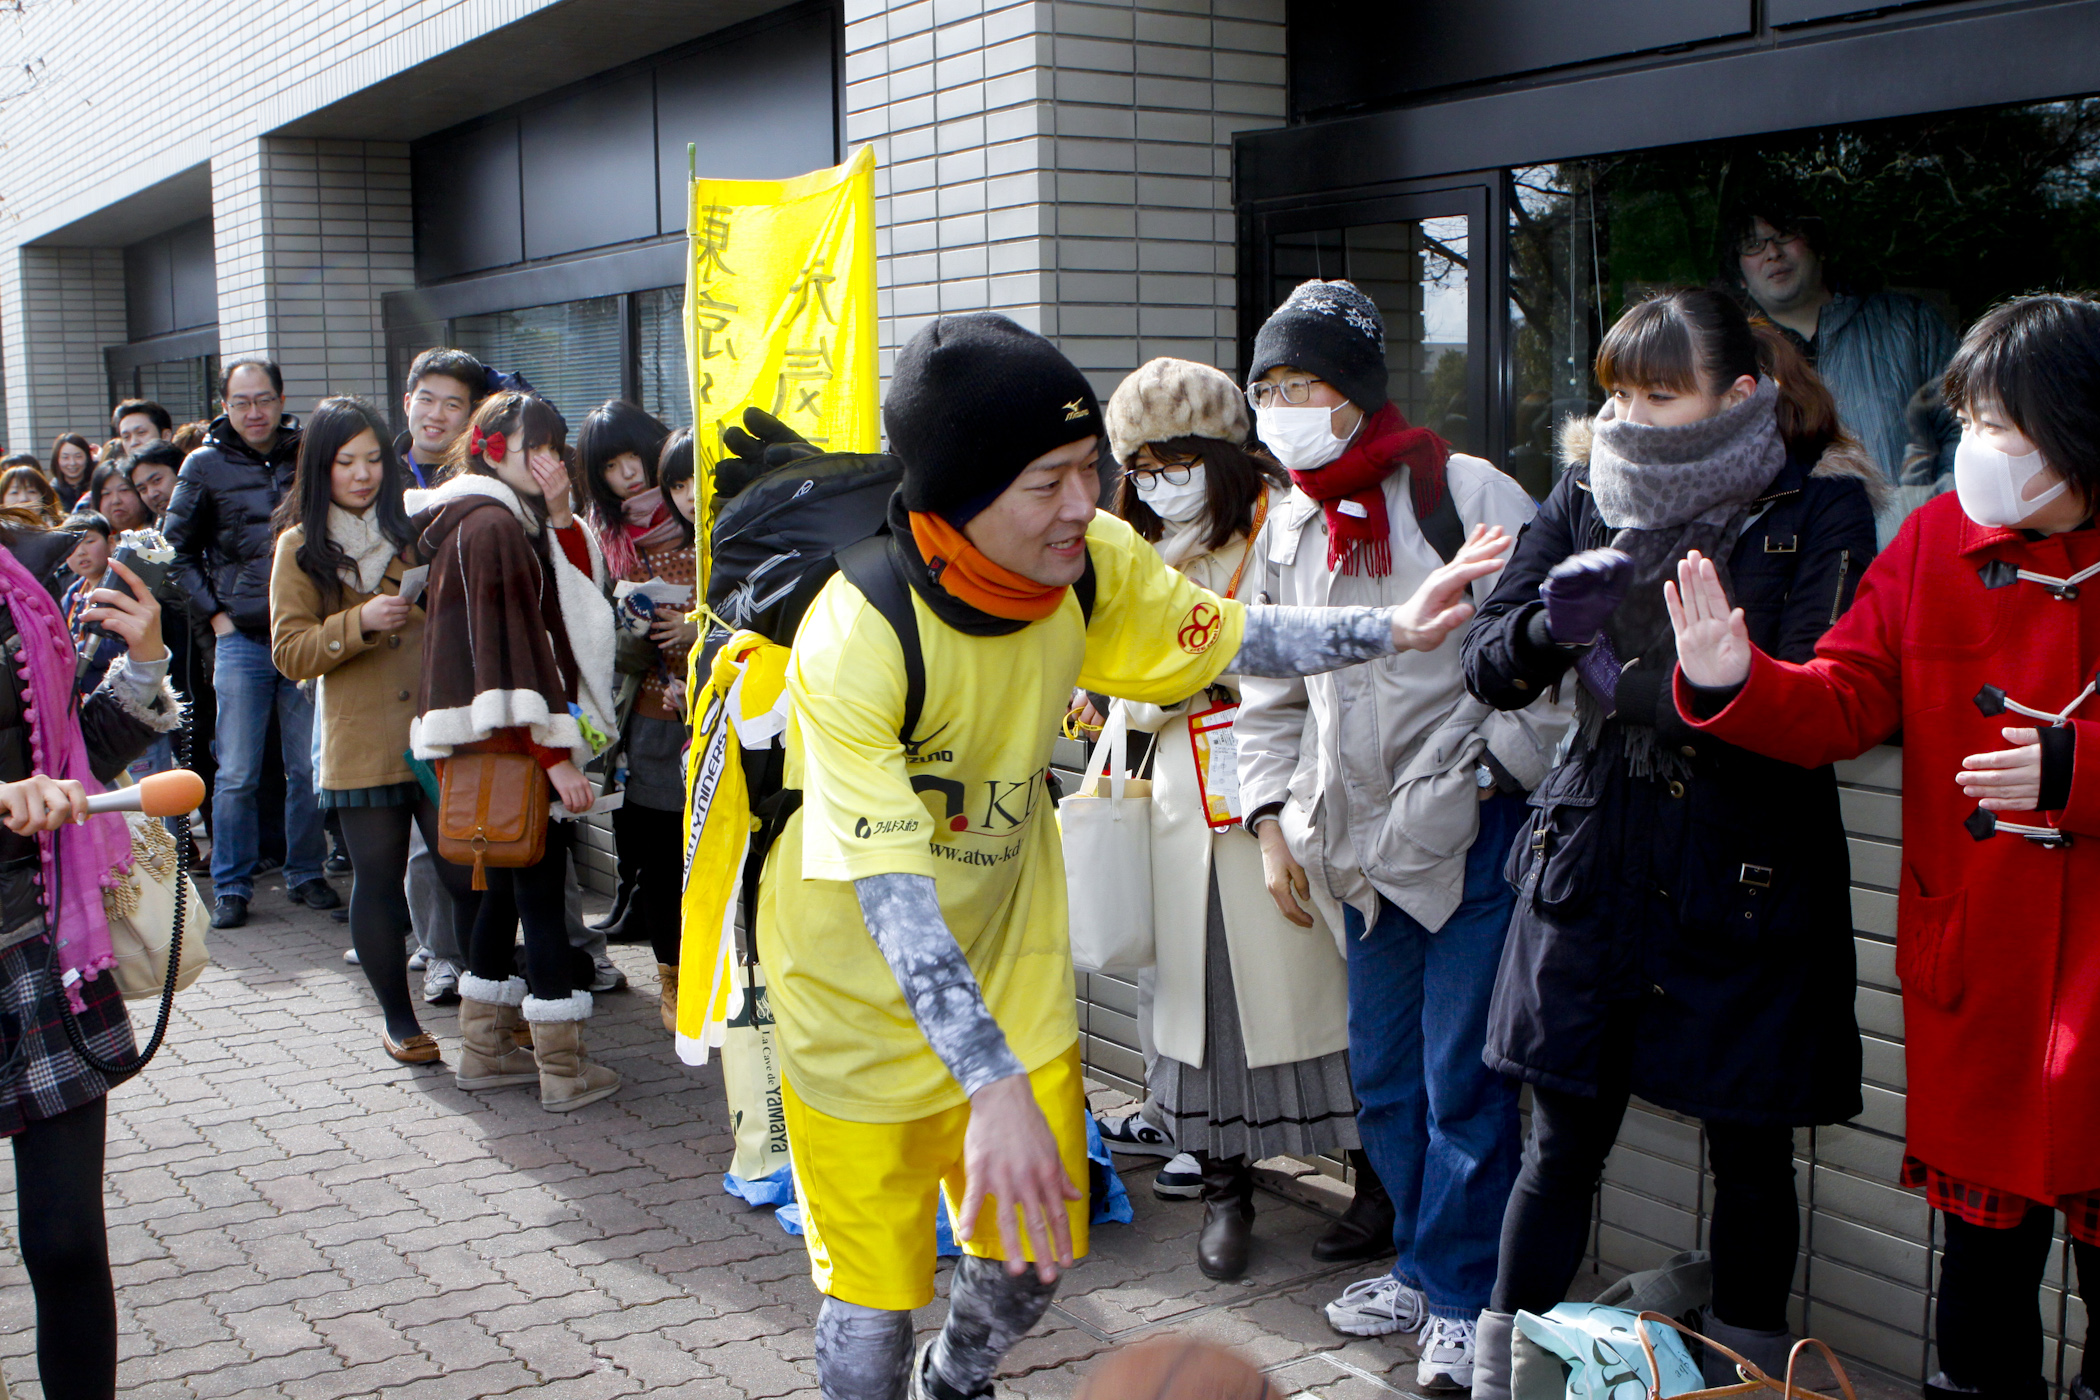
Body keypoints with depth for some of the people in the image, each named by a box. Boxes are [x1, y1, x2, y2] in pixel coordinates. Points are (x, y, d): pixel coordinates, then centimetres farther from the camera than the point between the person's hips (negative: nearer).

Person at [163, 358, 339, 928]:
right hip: (242, 640, -1)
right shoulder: (205, 465, 3)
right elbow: (176, 549, 9)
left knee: (310, 769, 5)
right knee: (237, 775, 0)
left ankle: (306, 873, 19)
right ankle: (231, 886, 10)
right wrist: (214, 612, 1)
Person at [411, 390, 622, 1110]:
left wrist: (561, 516, -2)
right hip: (513, 745, -10)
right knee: (541, 889, -6)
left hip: (504, 746, 10)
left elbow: (583, 594, 11)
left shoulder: (518, 523, 16)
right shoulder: (493, 526, -14)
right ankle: (563, 1070, -1)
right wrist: (554, 756, -21)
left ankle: (484, 1049, 25)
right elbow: (509, 650, -20)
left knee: (503, 888, 16)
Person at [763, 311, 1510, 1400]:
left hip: (1012, 972, 6)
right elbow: (891, 895, -36)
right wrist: (994, 1090, -44)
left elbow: (1225, 638, 6)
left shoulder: (1094, 562, -13)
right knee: (875, 1291, 4)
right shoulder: (855, 639, -32)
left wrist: (1391, 631, -6)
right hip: (863, 995, -5)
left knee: (1030, 1255, 18)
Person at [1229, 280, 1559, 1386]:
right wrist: (1273, 819, 12)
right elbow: (1270, 690, 19)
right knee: (1383, 1076, 14)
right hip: (1364, 844, 7)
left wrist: (1497, 791, -9)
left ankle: (1464, 1296, 13)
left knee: (1463, 1077, -2)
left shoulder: (1464, 494, -8)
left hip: (1472, 834, -6)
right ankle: (1420, 1268, 31)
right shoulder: (1287, 529, 11)